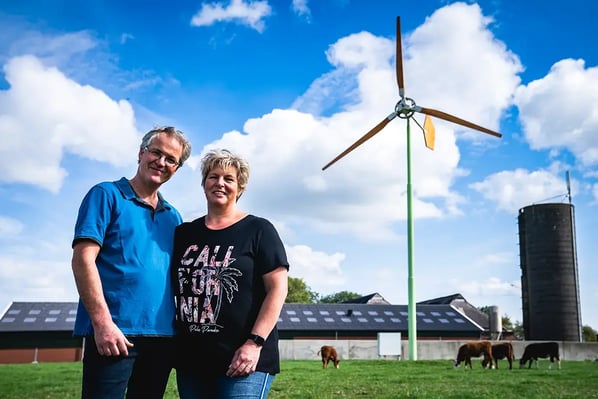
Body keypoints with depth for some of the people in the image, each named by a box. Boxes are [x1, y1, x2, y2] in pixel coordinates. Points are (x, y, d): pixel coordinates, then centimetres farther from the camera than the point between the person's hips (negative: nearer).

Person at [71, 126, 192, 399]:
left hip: (162, 335, 6)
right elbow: (83, 259, -10)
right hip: (114, 332, -6)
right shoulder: (107, 195, 0)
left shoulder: (173, 217, 17)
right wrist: (102, 322, -18)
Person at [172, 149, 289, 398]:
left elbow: (278, 288, -6)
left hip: (244, 359, -4)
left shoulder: (258, 230, 1)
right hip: (190, 359, 5)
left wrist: (254, 343, -14)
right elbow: (171, 288, 19)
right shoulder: (184, 233, 14)